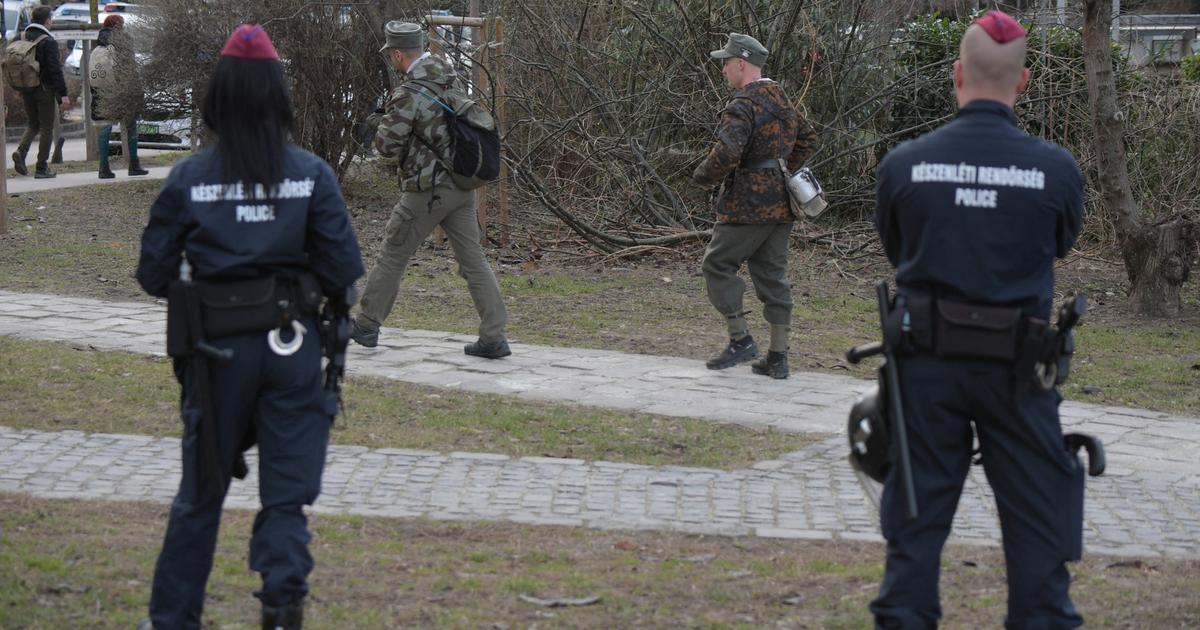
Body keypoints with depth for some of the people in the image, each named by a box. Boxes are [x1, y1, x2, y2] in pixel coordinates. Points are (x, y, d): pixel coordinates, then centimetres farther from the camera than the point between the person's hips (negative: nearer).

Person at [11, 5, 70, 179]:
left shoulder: (23, 39, 7)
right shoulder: (49, 42, -14)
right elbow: (55, 70, -18)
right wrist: (63, 94, -17)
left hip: (27, 91, 6)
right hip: (45, 90, -6)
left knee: (33, 125, 19)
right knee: (47, 128, 3)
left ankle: (21, 151, -7)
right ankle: (42, 168, 4)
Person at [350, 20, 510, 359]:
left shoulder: (408, 95, -18)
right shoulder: (449, 75, 6)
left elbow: (387, 147, -16)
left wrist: (385, 123, 6)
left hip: (428, 191, -7)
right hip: (462, 186, 7)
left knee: (393, 256, 10)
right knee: (473, 260, 5)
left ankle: (367, 325, 22)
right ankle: (494, 337, -2)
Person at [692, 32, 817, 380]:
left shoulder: (742, 106, -16)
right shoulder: (782, 100, 13)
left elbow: (726, 154, -27)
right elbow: (807, 139, 27)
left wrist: (702, 175, -9)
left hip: (748, 205, -8)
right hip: (781, 204, 9)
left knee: (718, 265, 4)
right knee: (773, 276, 10)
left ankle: (741, 339, 1)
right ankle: (777, 357, 10)